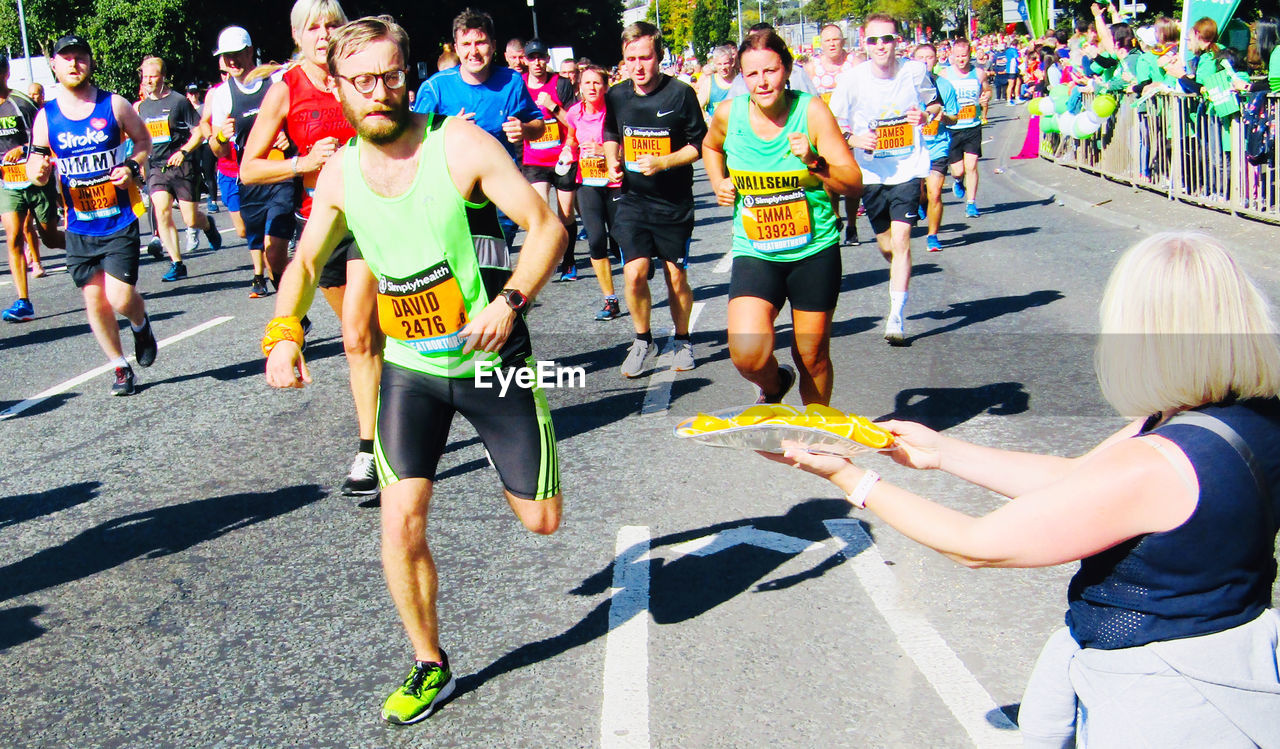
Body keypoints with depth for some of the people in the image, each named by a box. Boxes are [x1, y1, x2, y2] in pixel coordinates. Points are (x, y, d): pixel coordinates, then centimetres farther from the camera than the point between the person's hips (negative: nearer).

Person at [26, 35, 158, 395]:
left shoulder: (114, 105, -3)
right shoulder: (45, 117, 2)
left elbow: (143, 139, 11)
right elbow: (36, 173, 8)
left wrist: (132, 166, -9)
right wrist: (39, 171, -17)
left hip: (120, 221, -3)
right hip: (79, 227, 3)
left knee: (120, 297, -12)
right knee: (94, 299, 5)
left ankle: (141, 325, 24)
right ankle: (121, 369, 22)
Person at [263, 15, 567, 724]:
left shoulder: (459, 144, -16)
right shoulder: (340, 172, -2)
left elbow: (546, 227, -15)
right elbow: (306, 260, 12)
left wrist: (509, 300, -30)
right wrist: (283, 331, -6)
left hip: (493, 360, -2)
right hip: (410, 369, 3)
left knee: (541, 519, 5)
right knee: (401, 523, -6)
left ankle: (514, 462, 43)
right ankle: (430, 665, 16)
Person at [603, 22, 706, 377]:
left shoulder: (680, 94, -9)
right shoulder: (616, 96, 1)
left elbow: (700, 144, -4)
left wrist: (662, 162, -17)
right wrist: (613, 161, -1)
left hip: (674, 202, -2)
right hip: (632, 201, 2)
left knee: (677, 277, 5)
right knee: (634, 274, -8)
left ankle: (682, 340, 27)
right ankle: (642, 340, 15)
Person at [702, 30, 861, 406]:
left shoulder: (811, 111, -10)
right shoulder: (728, 114, -3)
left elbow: (854, 183, -10)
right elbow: (710, 146, 23)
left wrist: (814, 162, -27)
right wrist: (718, 182, 6)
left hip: (815, 251, -1)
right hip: (754, 251, 1)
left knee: (813, 357, 9)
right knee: (747, 355, -18)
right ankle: (774, 384, 19)